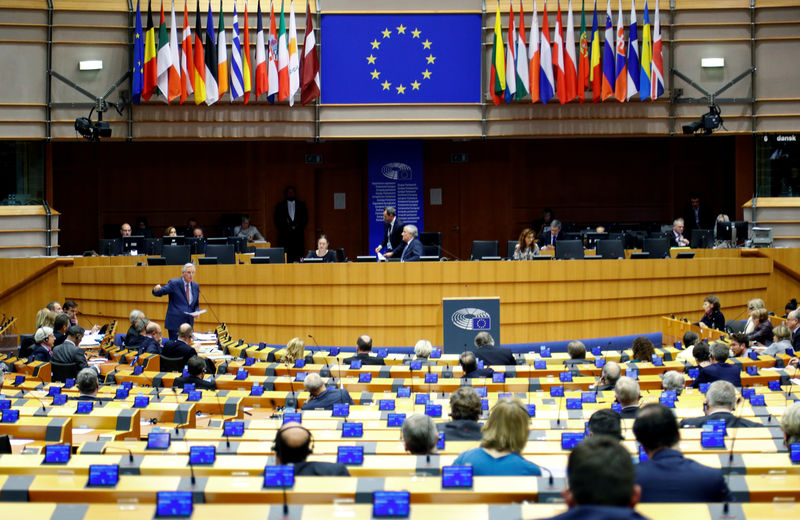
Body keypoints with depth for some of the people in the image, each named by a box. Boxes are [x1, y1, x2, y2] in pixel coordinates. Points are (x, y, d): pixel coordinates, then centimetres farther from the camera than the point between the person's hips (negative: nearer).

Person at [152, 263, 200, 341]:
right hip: (175, 323, -5)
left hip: (189, 323, 5)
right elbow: (160, 292, -6)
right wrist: (156, 289, -30)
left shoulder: (196, 286, 11)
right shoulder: (174, 283, -3)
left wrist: (196, 312, -1)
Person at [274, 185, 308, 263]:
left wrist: (298, 227, -4)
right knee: (285, 256, -10)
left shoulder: (301, 205, 15)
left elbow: (305, 218, 10)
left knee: (298, 255, -7)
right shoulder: (280, 206, 12)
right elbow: (277, 220, 7)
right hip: (285, 235, -1)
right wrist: (284, 229, -6)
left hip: (298, 235, 1)